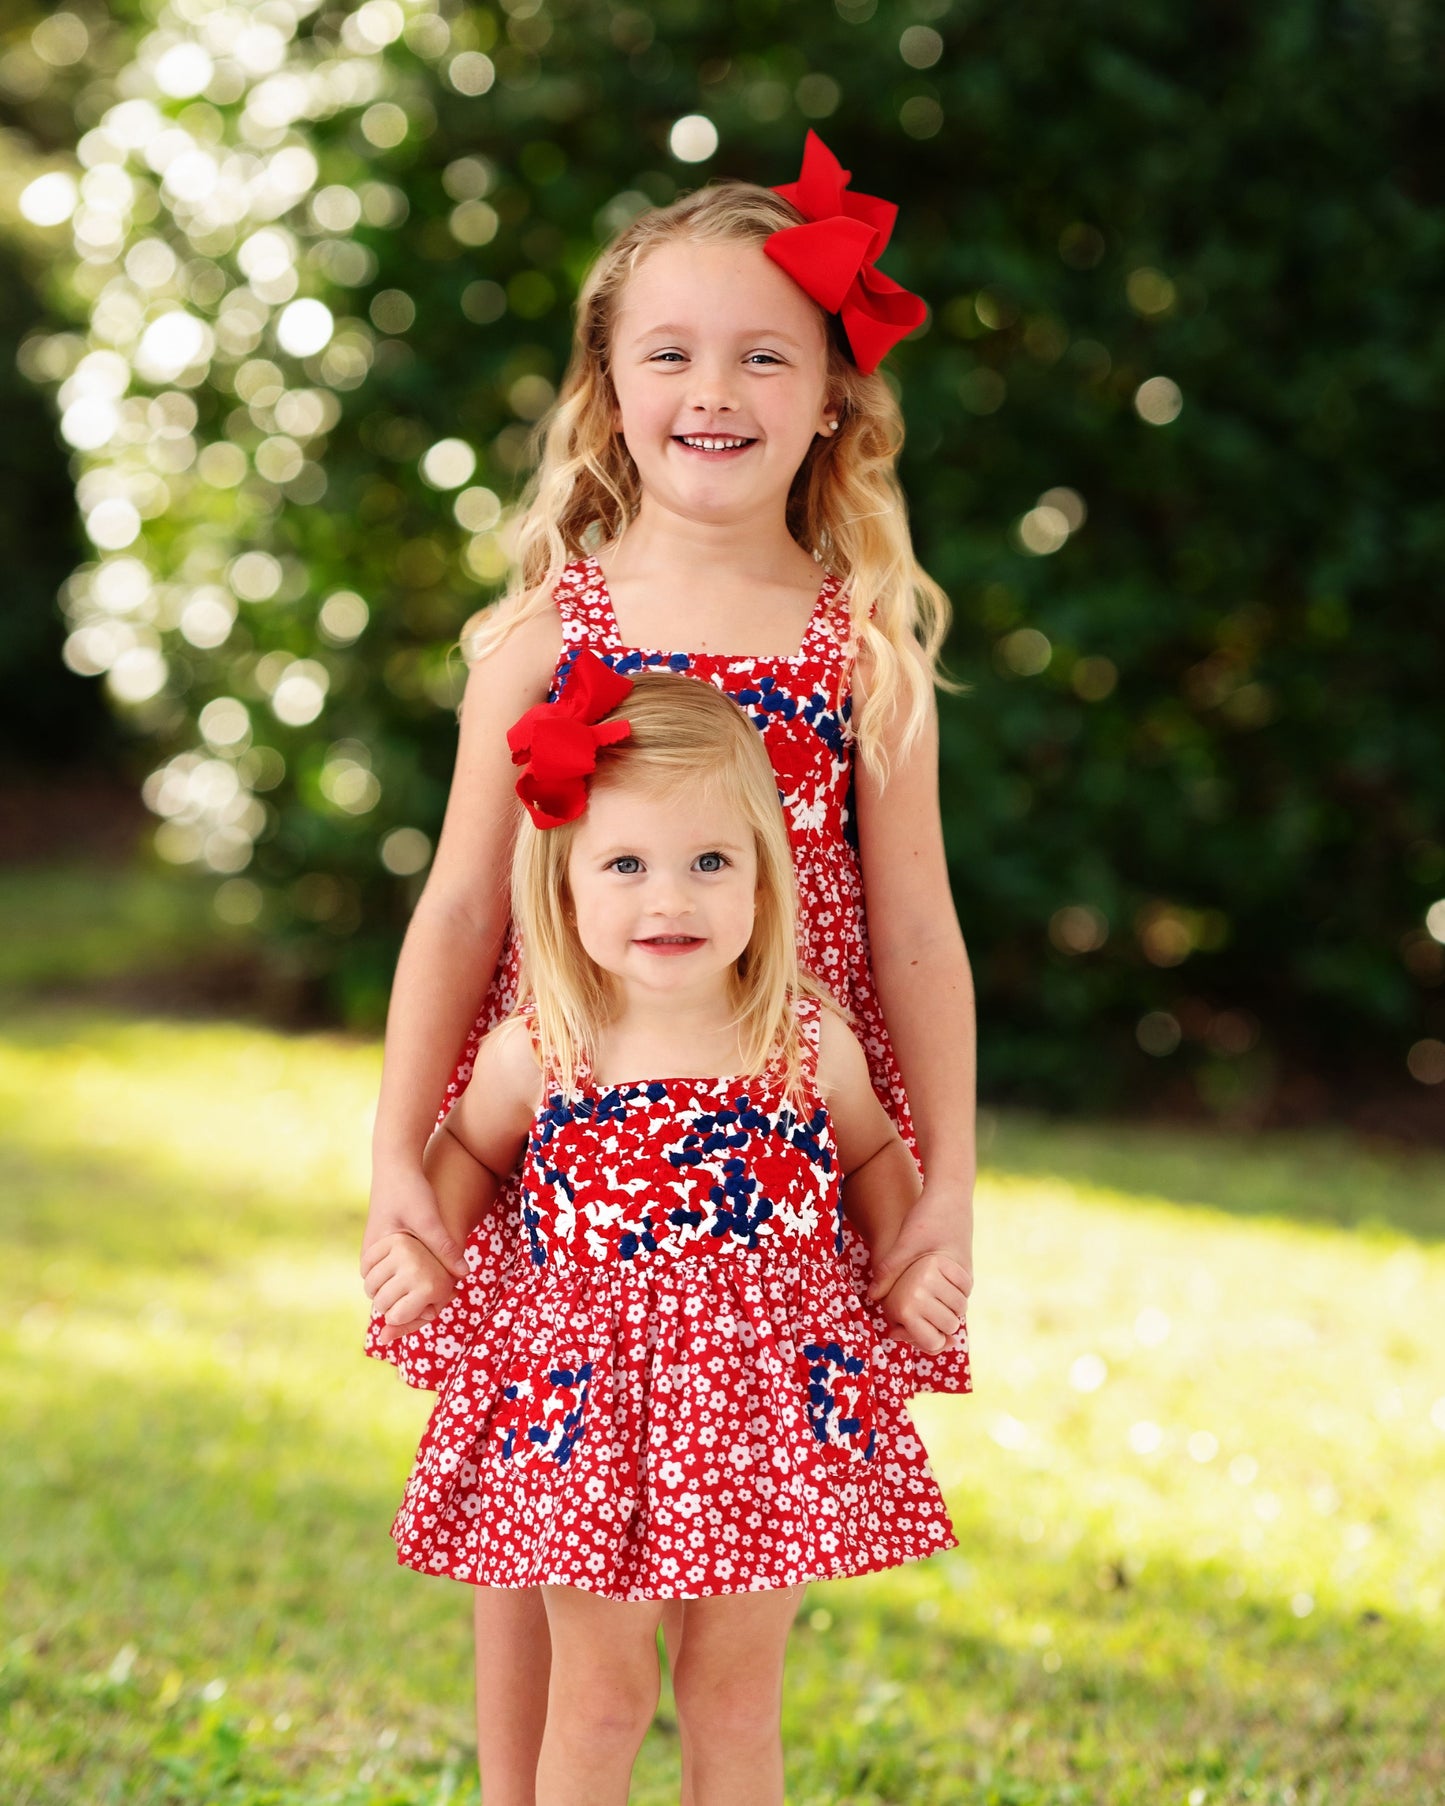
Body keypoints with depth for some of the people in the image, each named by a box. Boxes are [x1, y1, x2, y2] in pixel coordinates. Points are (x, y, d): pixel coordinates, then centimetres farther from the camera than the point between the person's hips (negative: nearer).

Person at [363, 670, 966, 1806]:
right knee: (599, 1697, 10)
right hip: (588, 1402, -1)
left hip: (772, 1397, 1)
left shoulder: (813, 1047, -5)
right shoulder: (538, 1054, -7)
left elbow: (873, 1155, 16)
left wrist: (907, 1264, 1)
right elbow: (469, 1152, 14)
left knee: (736, 1698, 12)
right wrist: (427, 1248, -3)